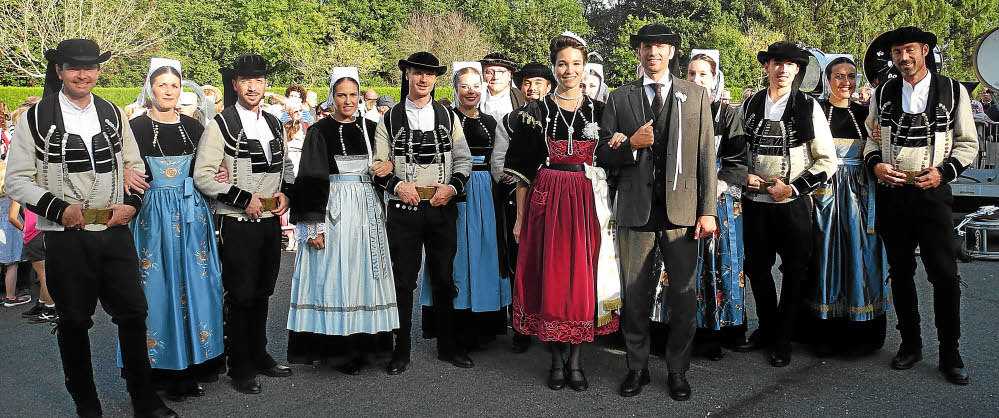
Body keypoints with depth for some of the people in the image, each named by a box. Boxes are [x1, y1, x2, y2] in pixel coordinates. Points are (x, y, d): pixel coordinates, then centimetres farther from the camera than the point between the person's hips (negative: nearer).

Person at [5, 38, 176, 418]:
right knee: (74, 322, 9)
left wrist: (132, 203, -2)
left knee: (133, 314, 4)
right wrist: (59, 208, -14)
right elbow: (16, 180, -1)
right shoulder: (36, 118, -1)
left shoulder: (113, 114, 9)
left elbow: (135, 165, 15)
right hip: (66, 238, -2)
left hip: (116, 233, 3)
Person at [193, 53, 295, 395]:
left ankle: (259, 356, 30)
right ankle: (241, 368, 15)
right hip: (238, 224, -6)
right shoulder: (221, 124, -8)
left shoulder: (274, 123, 12)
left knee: (262, 293, 15)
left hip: (271, 222, 6)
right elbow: (202, 175, -12)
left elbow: (285, 166, 22)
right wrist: (244, 199, -17)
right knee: (241, 296, 2)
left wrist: (286, 194, 3)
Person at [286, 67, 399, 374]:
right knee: (333, 274, -1)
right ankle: (332, 342, 7)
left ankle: (361, 345, 9)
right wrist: (314, 225, -11)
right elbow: (311, 180, -5)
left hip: (366, 209, 3)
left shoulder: (370, 128, 10)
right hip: (333, 209, -3)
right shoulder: (320, 132, 0)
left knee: (362, 274, 4)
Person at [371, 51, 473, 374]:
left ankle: (447, 346, 20)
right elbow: (378, 166, 5)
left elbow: (464, 160, 10)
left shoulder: (448, 117, 10)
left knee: (444, 280, 8)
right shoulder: (390, 119, 6)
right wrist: (398, 185, -13)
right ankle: (402, 350, 15)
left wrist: (452, 187, -8)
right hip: (403, 211, -1)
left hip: (442, 209, 1)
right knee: (403, 281, 3)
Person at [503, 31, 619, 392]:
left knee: (583, 277, 2)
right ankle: (557, 360, 15)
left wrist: (609, 210, -1)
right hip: (546, 201, -1)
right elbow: (522, 170, 3)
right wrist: (520, 216, -1)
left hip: (587, 203, 1)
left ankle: (575, 361, 14)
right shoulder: (536, 112, 3)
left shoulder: (599, 111, 7)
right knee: (550, 277, 2)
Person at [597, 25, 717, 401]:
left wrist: (708, 211, -2)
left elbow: (706, 157, 4)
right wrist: (631, 144, -13)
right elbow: (603, 155, 7)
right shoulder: (620, 98, 8)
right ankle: (637, 367, 24)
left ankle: (677, 370, 21)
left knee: (684, 296, 5)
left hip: (682, 211, 0)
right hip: (635, 211, 0)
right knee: (635, 295, 7)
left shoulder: (696, 96, 8)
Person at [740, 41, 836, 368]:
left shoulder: (808, 107, -2)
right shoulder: (750, 105, 6)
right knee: (756, 267, 12)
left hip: (793, 204, -3)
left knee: (794, 270, 6)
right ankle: (767, 327, 33)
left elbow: (827, 160, -3)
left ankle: (783, 338, 22)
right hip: (755, 203, 3)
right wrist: (744, 175, -3)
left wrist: (792, 187, -13)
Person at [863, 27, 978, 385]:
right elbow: (872, 138, 16)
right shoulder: (883, 93, 8)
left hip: (933, 194, -2)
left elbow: (968, 143, 4)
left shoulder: (953, 91, 2)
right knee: (900, 272, 10)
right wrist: (875, 164, -4)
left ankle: (949, 354, 11)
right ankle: (910, 345, 24)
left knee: (945, 275, -3)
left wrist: (944, 172, -12)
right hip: (892, 195, 3)